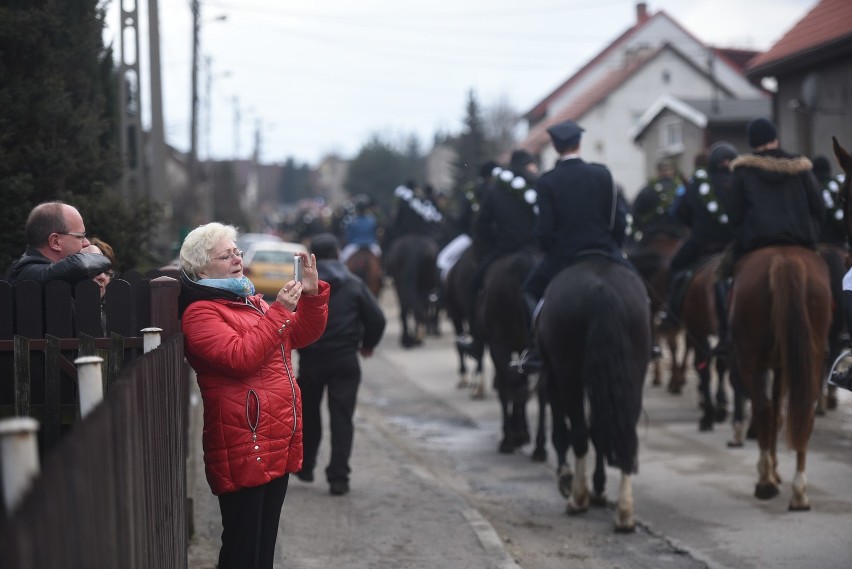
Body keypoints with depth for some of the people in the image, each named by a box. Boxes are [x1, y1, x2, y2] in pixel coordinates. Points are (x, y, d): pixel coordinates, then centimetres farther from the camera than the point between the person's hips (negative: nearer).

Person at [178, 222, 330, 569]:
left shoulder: (251, 301, 18)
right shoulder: (200, 312, -10)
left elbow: (303, 335, 18)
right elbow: (239, 358, -23)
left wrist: (312, 294, 2)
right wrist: (278, 311, -20)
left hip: (277, 439, 9)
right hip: (245, 444, -9)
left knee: (265, 538, 14)